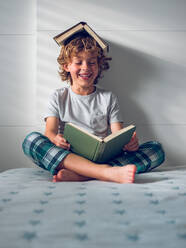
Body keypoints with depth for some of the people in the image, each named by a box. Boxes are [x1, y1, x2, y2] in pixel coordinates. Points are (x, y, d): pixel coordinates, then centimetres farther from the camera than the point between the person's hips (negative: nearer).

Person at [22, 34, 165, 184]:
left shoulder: (108, 98, 16)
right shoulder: (59, 98, 15)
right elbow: (50, 131, 0)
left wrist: (130, 143, -20)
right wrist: (55, 139, -26)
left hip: (102, 159, 2)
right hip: (66, 158, -1)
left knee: (156, 149, -20)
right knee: (31, 139, -29)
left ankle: (76, 175, -40)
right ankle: (108, 173, -43)